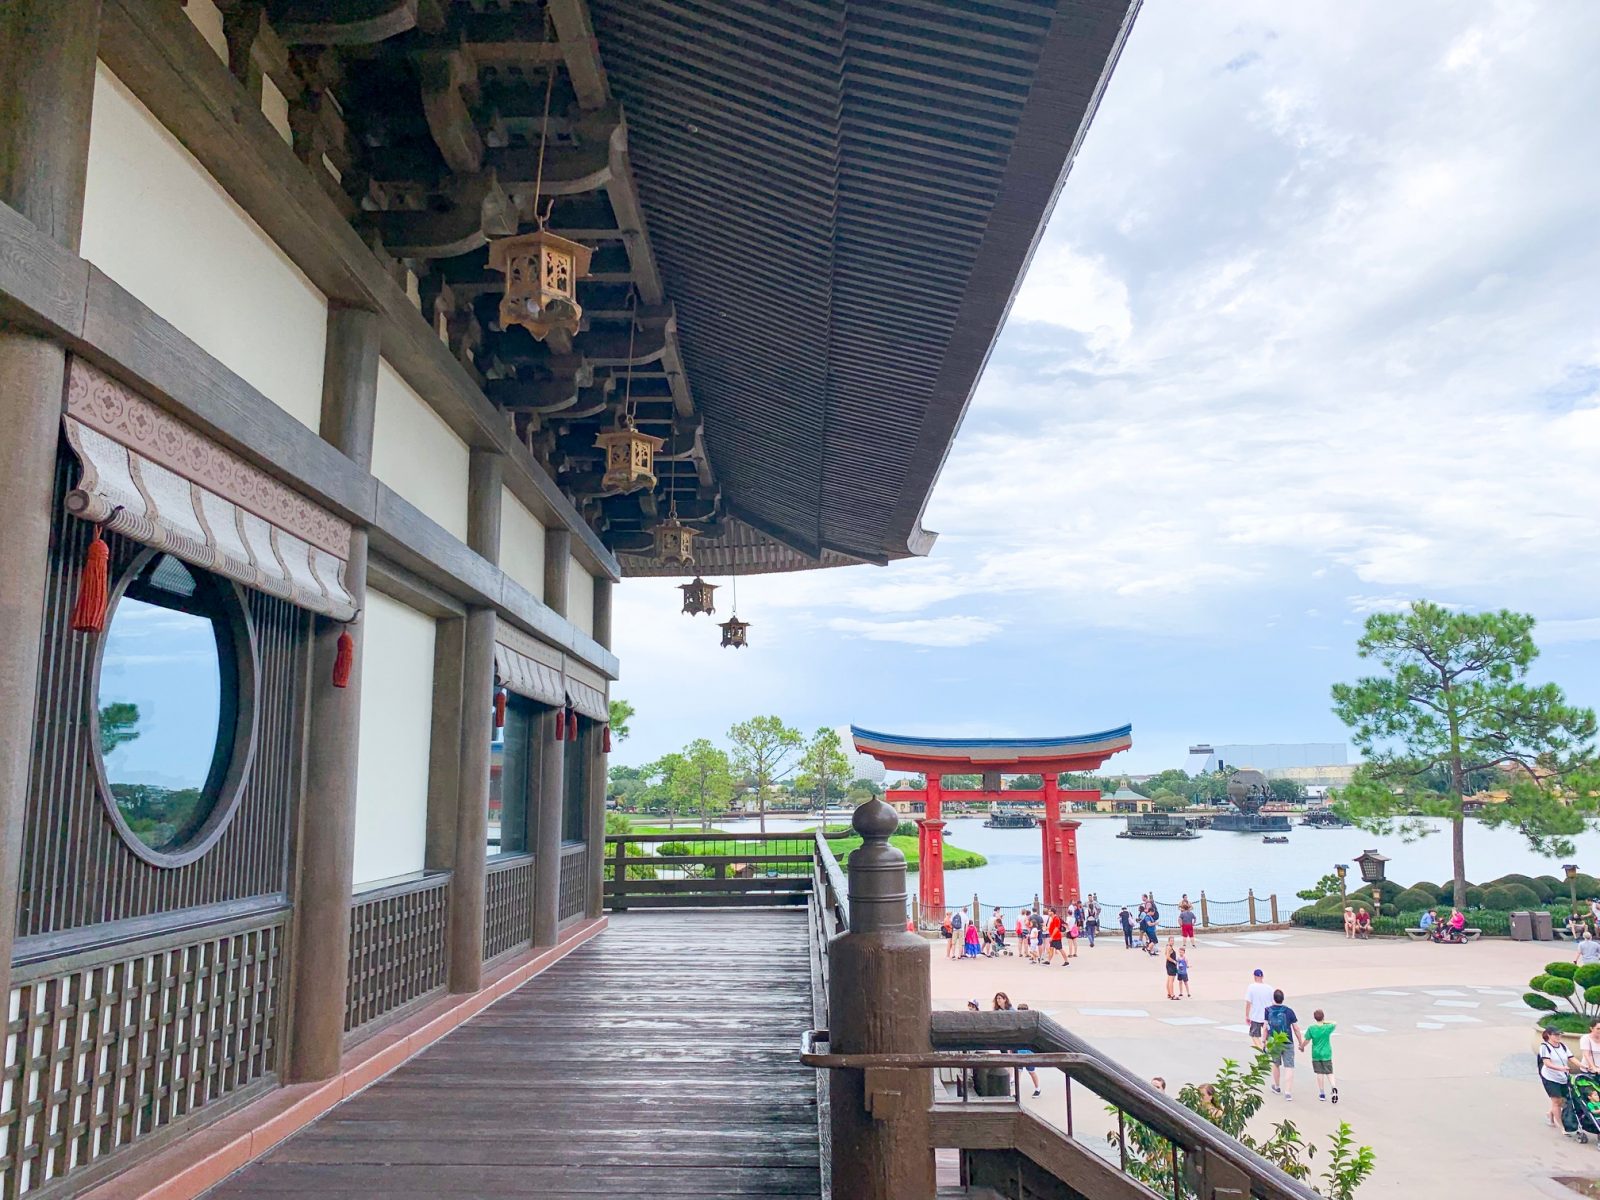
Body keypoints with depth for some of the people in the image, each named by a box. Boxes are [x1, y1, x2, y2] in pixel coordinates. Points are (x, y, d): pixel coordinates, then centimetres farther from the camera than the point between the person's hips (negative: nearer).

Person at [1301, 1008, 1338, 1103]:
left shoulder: (1311, 1028, -12)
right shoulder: (1328, 1028, -10)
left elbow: (1306, 1041, -5)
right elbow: (1334, 1024, 12)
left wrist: (1301, 1046, 13)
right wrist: (1325, 1022, 8)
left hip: (1316, 1055, 0)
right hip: (1326, 1054, 0)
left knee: (1319, 1073, 9)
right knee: (1329, 1073, 7)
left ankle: (1322, 1093, 14)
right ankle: (1334, 1088, -16)